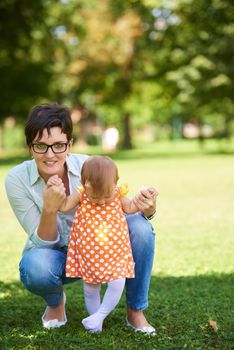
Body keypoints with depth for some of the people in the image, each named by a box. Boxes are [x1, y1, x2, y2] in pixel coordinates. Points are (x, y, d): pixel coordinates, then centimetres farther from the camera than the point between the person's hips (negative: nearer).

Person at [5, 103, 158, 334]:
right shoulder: (17, 180, -21)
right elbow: (43, 242, -19)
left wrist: (146, 210, -34)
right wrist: (49, 210, -40)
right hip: (53, 253, -1)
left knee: (140, 227, -25)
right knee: (37, 267, -37)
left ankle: (136, 311, -6)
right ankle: (55, 302, 1)